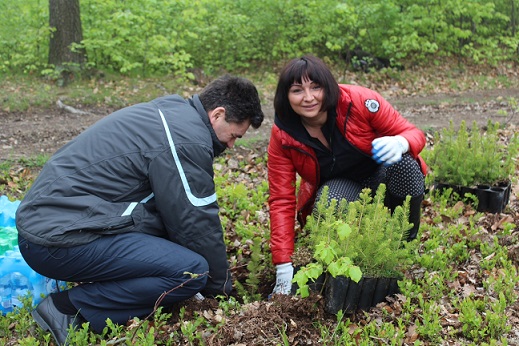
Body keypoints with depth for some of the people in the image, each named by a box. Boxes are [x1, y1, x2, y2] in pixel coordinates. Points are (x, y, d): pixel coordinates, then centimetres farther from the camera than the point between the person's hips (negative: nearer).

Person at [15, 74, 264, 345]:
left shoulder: (169, 111, 15)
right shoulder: (187, 141, -15)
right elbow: (197, 224, -9)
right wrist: (221, 289, 6)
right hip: (60, 241, -10)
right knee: (192, 271, -17)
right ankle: (69, 308, -10)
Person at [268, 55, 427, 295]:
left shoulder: (360, 101, -25)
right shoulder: (283, 137, -20)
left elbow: (414, 134, -17)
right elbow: (281, 201, -19)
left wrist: (400, 143, -44)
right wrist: (283, 269, -26)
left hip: (382, 176, 1)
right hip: (337, 188, 0)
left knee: (402, 160, -32)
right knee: (328, 203, -35)